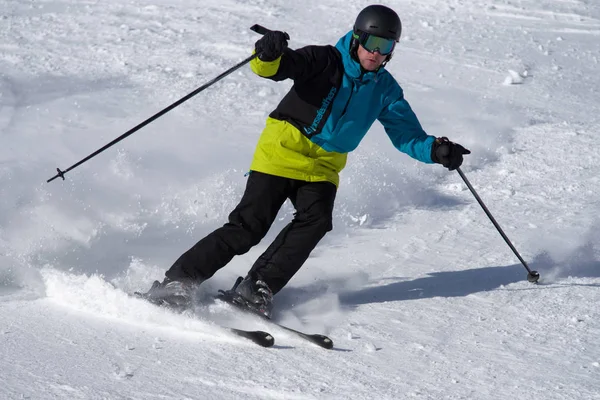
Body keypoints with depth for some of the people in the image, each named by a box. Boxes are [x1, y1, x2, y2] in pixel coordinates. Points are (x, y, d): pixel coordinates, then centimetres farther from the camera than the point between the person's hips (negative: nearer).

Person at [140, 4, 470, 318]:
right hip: (283, 150, -4)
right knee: (247, 227, -13)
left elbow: (407, 135, 6)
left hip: (323, 166, 4)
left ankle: (257, 288, -20)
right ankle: (176, 282, -6)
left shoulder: (385, 90, 7)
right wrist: (268, 55, -43)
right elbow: (274, 68, -19)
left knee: (316, 220, -24)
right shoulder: (326, 61, -7)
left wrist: (435, 151, -14)